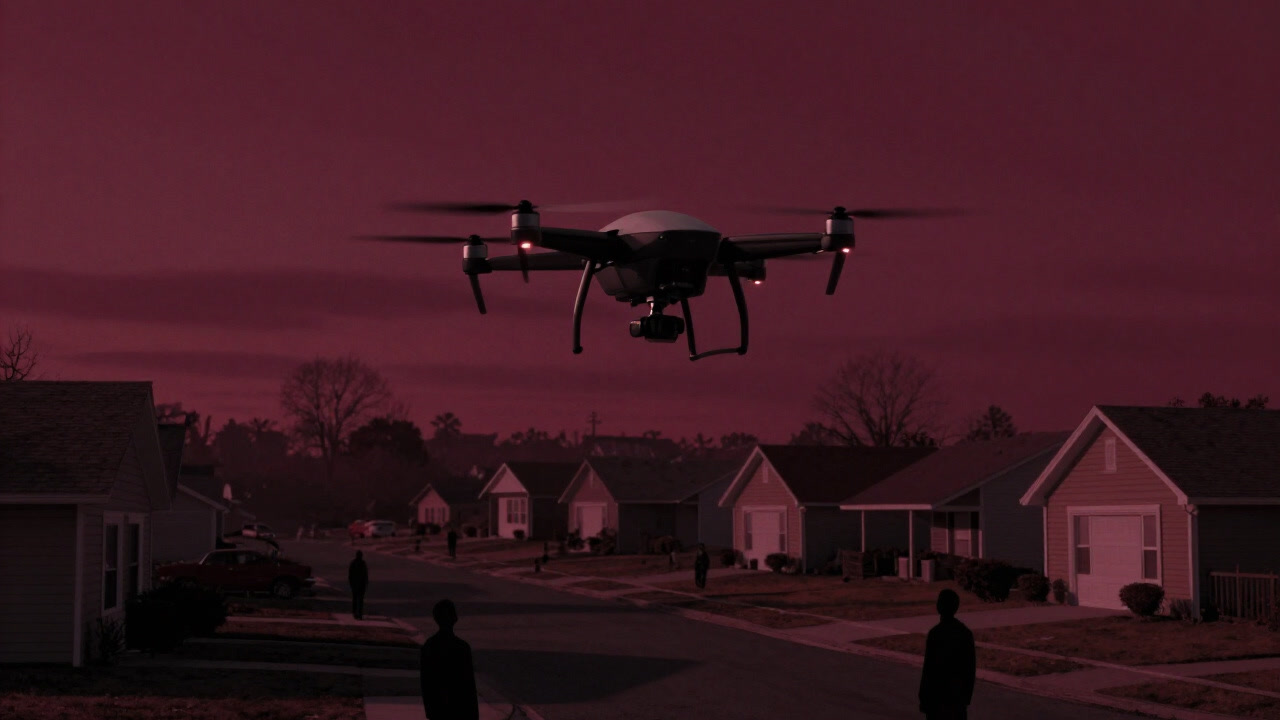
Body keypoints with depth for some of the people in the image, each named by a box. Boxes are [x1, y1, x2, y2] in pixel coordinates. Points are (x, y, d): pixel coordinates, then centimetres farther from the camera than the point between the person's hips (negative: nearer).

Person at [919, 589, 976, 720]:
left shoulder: (936, 633, -15)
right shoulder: (965, 632, 5)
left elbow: (929, 668, -14)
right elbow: (971, 667, 10)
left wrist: (923, 699, -8)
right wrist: (967, 696, 18)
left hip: (938, 695, -6)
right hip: (959, 695, 6)